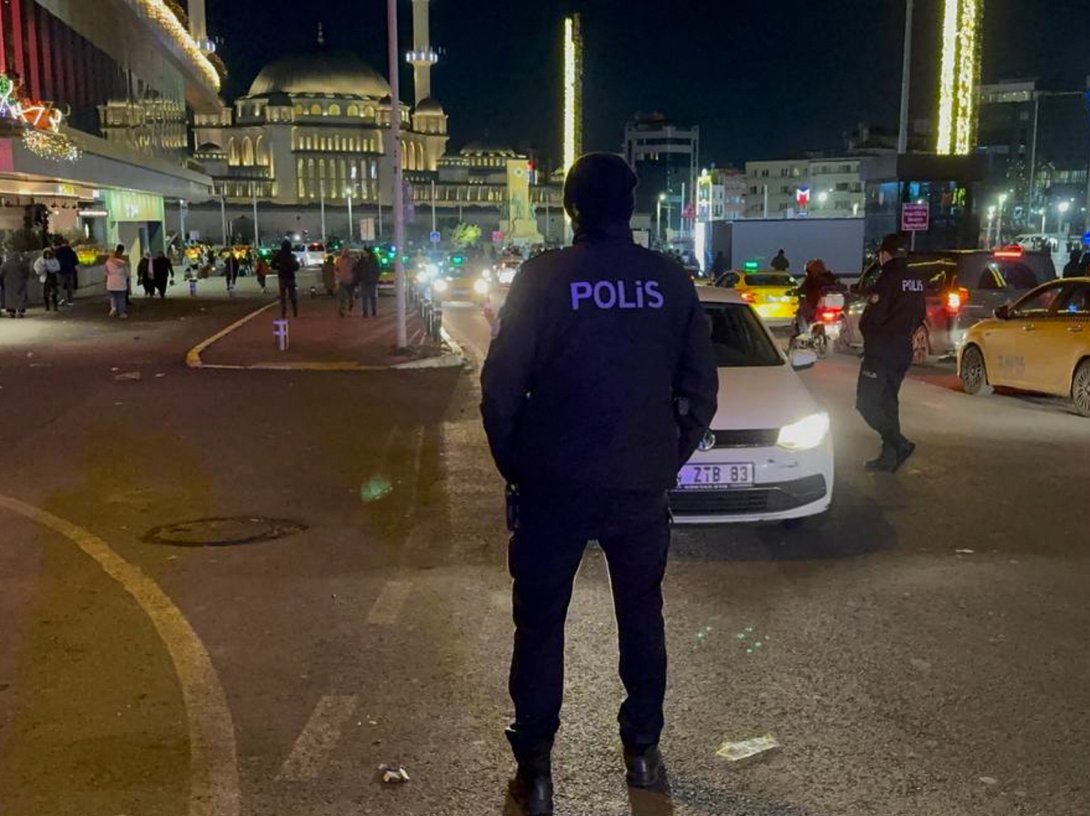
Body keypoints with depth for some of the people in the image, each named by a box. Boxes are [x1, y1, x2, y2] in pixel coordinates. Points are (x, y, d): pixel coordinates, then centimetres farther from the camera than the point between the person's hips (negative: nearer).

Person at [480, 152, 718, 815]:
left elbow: (502, 386, -9)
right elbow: (701, 389, 3)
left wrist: (513, 466, 4)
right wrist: (669, 460, 14)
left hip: (555, 485, -2)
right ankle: (643, 751, 29)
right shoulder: (671, 281, 0)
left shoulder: (543, 277, -9)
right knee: (642, 617, 19)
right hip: (643, 485, 3)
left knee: (541, 625, 10)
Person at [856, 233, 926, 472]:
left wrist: (866, 330, 2)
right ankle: (889, 457, 16)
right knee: (888, 402, 16)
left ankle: (899, 444, -15)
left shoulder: (888, 280, -17)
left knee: (866, 402, -5)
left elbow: (871, 319, -18)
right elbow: (920, 316, 17)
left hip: (880, 352, -9)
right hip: (903, 352, 9)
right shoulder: (918, 281, 9)